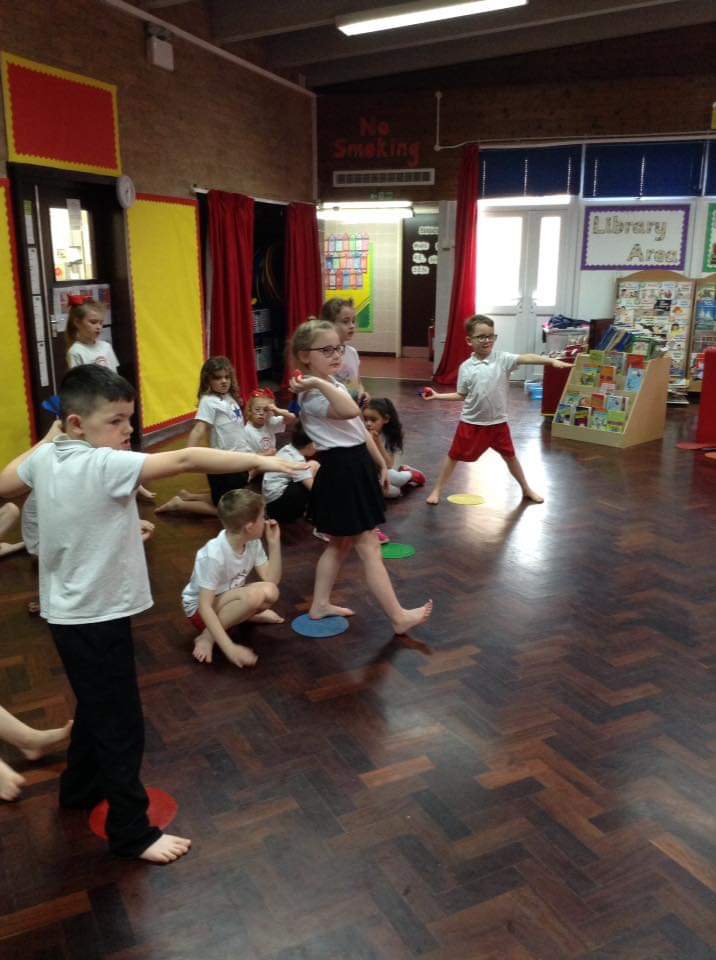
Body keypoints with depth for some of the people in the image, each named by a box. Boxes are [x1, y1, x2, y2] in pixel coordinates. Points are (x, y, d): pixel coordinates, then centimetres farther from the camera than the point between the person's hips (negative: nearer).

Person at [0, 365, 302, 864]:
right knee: (122, 726, 5)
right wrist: (261, 460, -35)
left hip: (71, 614, 9)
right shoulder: (104, 466, -26)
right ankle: (132, 832, 20)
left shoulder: (47, 457, -1)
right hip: (97, 619, -9)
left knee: (96, 707, 29)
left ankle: (80, 787, 49)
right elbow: (184, 461, -34)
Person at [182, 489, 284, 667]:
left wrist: (274, 543, -18)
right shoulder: (214, 555, -32)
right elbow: (205, 606, -32)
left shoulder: (253, 543, -11)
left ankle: (248, 614, 11)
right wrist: (229, 648, -39)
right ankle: (207, 636, -16)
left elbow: (271, 580, -11)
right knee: (254, 595, -33)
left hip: (228, 598, 7)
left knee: (270, 593, -22)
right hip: (199, 607, -7)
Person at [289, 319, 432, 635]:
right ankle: (398, 617, 6)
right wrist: (320, 383, -38)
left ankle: (320, 604, 30)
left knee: (340, 543, 19)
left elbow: (360, 429, 17)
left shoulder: (333, 384, 12)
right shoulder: (314, 394, -19)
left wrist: (380, 464, 21)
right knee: (369, 547, -2)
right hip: (342, 471, -10)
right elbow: (351, 411, -39)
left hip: (356, 466, 10)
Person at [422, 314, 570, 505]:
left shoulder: (502, 359, -9)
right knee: (454, 455, 9)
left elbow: (525, 358, -25)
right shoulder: (466, 367, -5)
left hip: (498, 422, 0)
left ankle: (526, 489, 34)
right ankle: (437, 490, 24)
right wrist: (437, 396, -1)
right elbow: (461, 395, 5)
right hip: (471, 423, 0)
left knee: (510, 456, 15)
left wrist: (551, 360, -37)